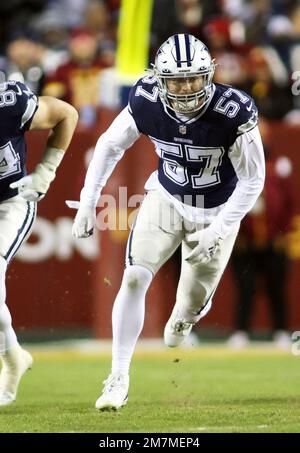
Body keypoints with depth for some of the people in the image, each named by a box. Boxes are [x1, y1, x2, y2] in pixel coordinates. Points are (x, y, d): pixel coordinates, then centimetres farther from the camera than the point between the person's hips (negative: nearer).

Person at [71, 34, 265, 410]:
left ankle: (180, 322, 48)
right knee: (134, 279, -15)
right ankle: (119, 376, -4)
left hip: (217, 211, -1)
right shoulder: (146, 102, -23)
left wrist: (217, 231, -23)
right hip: (167, 199, 2)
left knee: (191, 305, 8)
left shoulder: (233, 113, -31)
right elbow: (110, 146, -5)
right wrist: (87, 203, -8)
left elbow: (253, 180, -20)